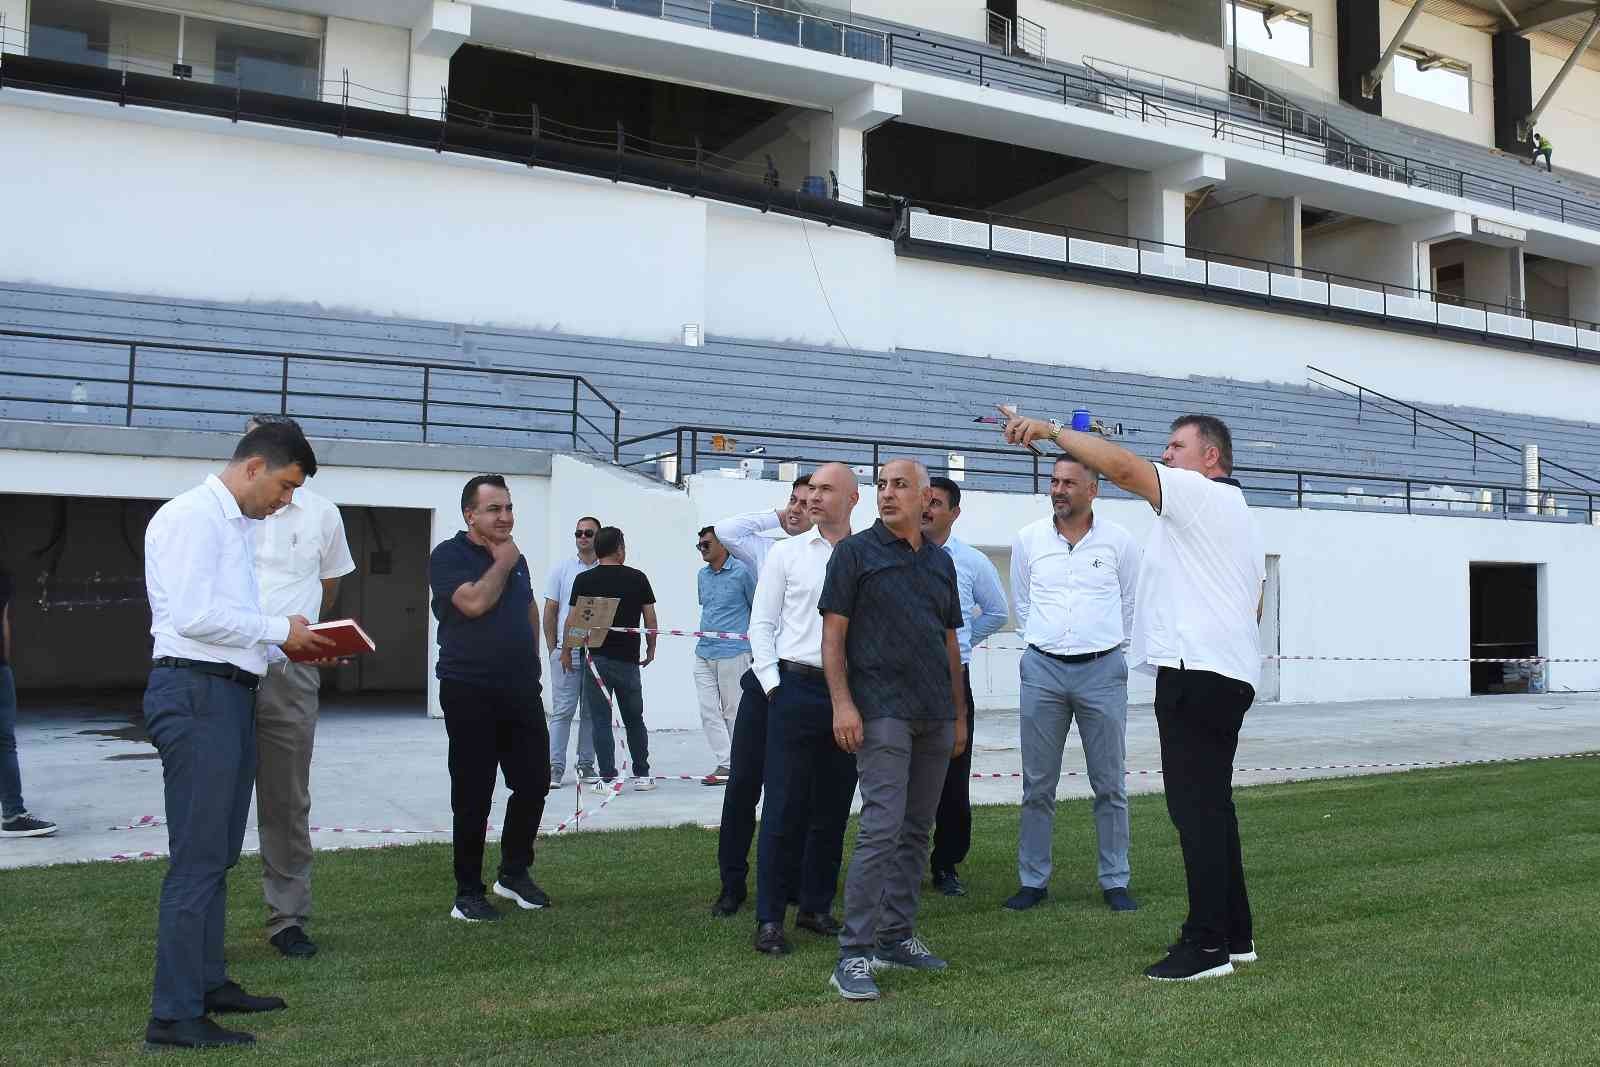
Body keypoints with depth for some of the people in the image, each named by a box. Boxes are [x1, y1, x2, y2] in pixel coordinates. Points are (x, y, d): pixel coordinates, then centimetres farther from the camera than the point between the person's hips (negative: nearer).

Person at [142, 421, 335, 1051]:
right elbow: (192, 615, -20)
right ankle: (173, 1016, -2)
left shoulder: (237, 526, 20)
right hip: (196, 694, -10)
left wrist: (287, 646, 9)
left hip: (230, 693, 10)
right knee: (198, 858, -8)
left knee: (218, 853, 16)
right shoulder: (192, 516, -10)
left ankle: (208, 982, 28)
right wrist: (279, 631, -11)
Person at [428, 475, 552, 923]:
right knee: (473, 796, -1)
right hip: (471, 692, -6)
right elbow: (475, 602, -22)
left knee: (534, 784, 8)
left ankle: (515, 873, 27)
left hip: (521, 690, 6)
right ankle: (468, 892, 12)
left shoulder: (516, 558, 14)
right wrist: (502, 564, -7)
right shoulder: (449, 555, -6)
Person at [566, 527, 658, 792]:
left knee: (601, 720, 4)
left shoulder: (584, 580, -3)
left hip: (596, 658, -1)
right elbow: (650, 618, 1)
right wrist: (651, 649, 14)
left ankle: (608, 778, 2)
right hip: (628, 659, 2)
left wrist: (567, 651, 11)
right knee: (634, 719, 14)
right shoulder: (638, 578, 0)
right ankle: (642, 774, 19)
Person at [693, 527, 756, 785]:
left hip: (733, 654, -6)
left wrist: (753, 646, 4)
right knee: (709, 712, 1)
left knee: (733, 711, 2)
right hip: (703, 654, 6)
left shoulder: (742, 572, -7)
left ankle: (737, 764, 13)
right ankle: (724, 764, 5)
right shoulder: (702, 575, 12)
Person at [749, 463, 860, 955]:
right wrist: (772, 684, -3)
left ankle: (816, 906, 23)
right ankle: (770, 918, 6)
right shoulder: (786, 553, 4)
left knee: (833, 808, 10)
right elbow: (762, 623, 4)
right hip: (796, 688, -2)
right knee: (784, 807, -2)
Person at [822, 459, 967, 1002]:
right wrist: (842, 703, -15)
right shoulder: (856, 551, 0)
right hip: (882, 711, -6)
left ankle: (896, 936, 20)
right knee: (882, 828, -13)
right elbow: (833, 632, -5)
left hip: (936, 715, 6)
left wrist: (959, 713, 15)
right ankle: (854, 953, -8)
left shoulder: (941, 561, 15)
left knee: (916, 830, 10)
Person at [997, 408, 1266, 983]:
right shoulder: (1239, 514, 25)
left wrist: (1050, 429, -14)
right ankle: (1235, 934, 21)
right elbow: (1253, 606, 28)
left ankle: (1207, 943, -8)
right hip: (1231, 673, 11)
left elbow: (1122, 466, -19)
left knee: (1196, 806, -10)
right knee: (1211, 805, 15)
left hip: (1196, 674, -11)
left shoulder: (1201, 494, -6)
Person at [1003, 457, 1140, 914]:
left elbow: (1130, 605, 11)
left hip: (1102, 670, -1)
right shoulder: (1028, 539, 4)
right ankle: (1033, 880, 14)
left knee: (1110, 784, 5)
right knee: (1037, 785, 5)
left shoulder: (1119, 541, 0)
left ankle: (1115, 881, 15)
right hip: (1043, 670, 1)